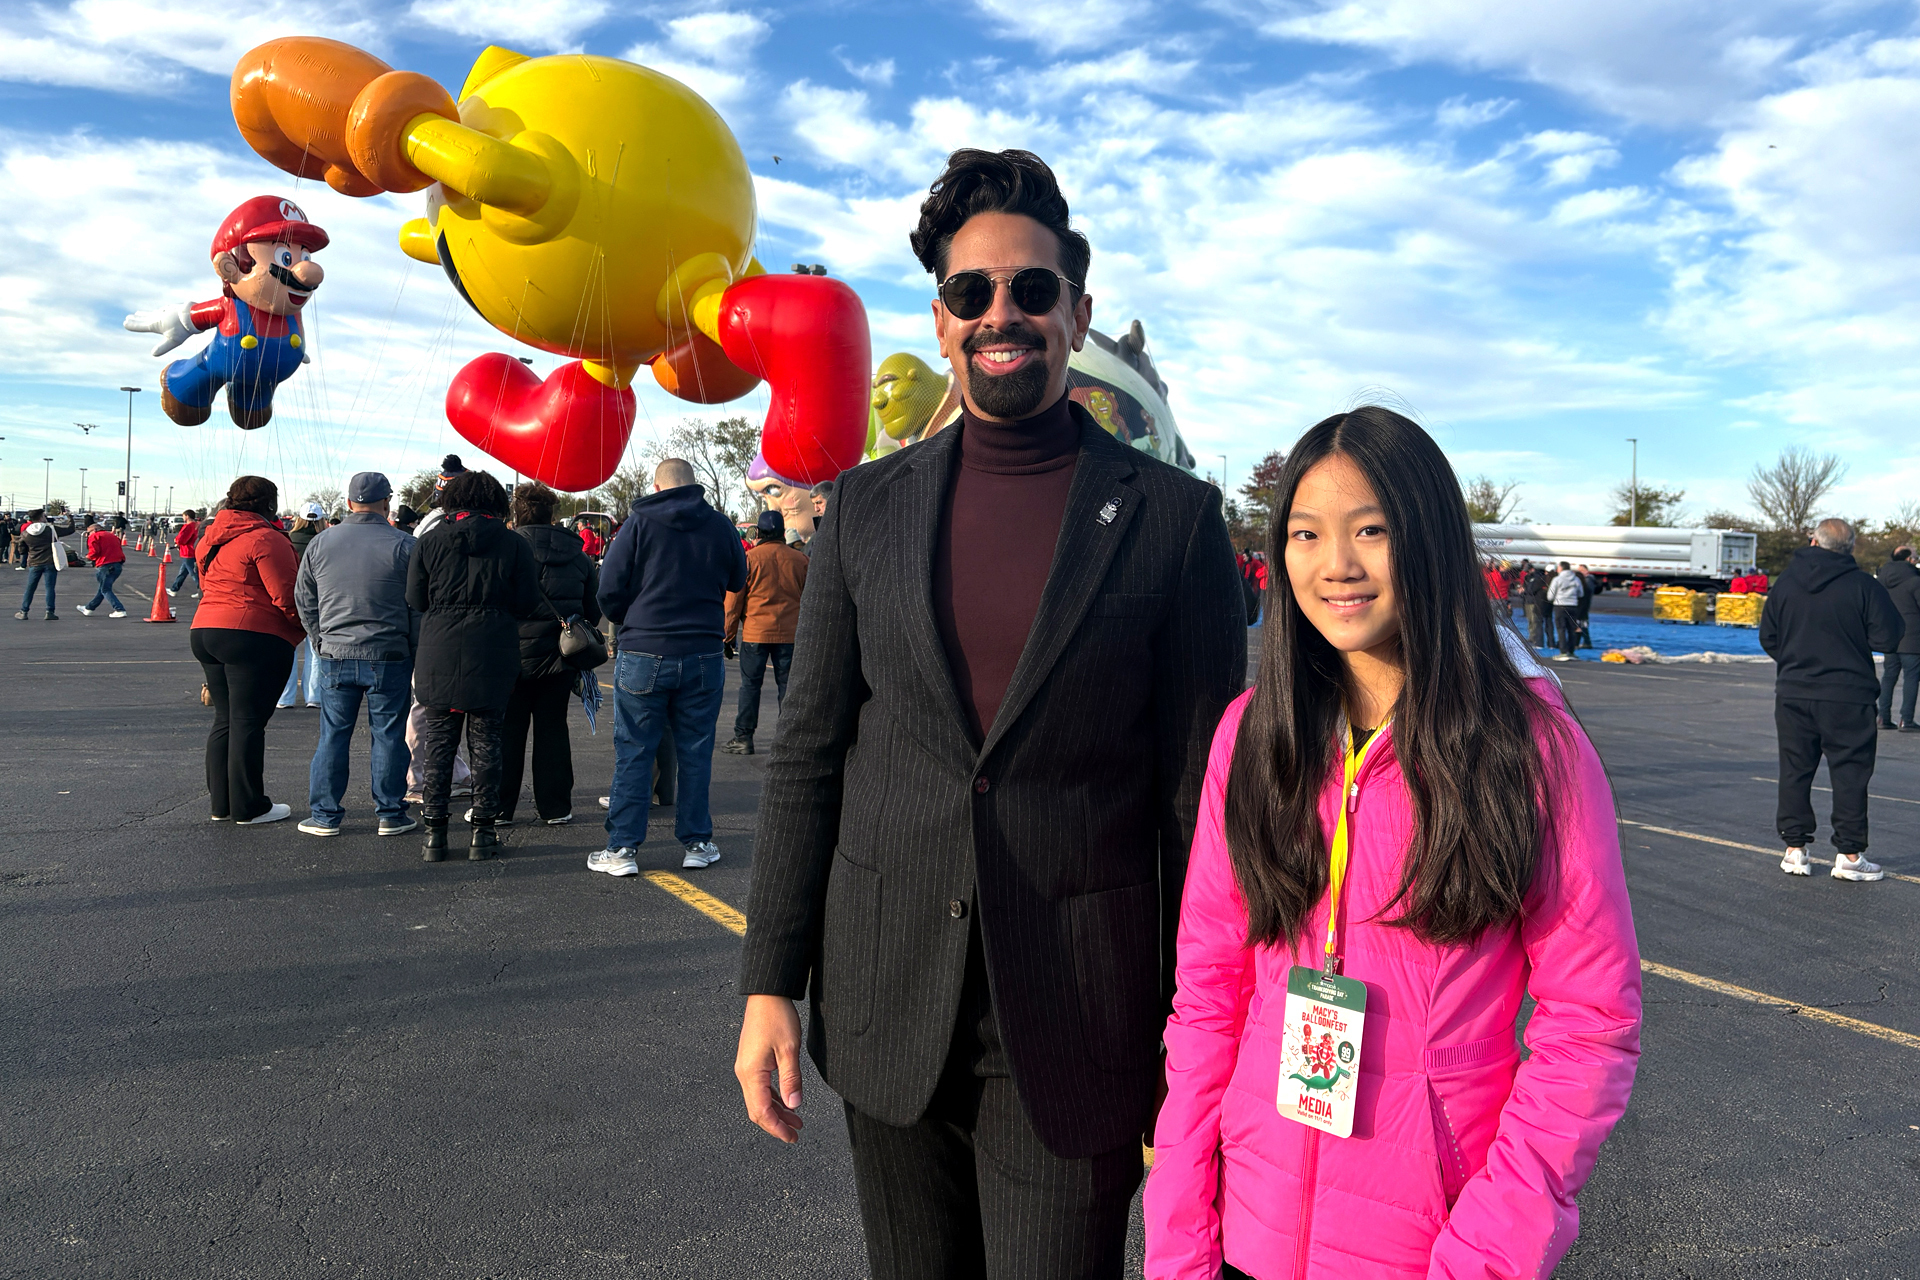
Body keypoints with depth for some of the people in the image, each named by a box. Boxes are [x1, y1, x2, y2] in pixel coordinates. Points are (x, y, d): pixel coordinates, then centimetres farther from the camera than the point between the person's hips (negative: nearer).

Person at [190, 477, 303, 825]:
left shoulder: (210, 540, 15)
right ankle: (248, 807, 3)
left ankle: (221, 803, 20)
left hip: (204, 630, 8)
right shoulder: (266, 539, -12)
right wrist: (304, 625, -2)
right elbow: (285, 596, -16)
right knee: (248, 722, -3)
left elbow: (206, 583, 21)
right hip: (254, 636, -8)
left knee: (225, 719, 15)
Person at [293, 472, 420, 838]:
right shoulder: (404, 546, -6)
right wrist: (414, 648, 7)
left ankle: (324, 815, 15)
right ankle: (390, 815, 11)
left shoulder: (319, 544, 4)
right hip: (389, 657, -3)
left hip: (334, 657, 3)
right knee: (388, 736, 5)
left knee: (333, 736, 10)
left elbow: (304, 601, 12)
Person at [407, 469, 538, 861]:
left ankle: (434, 829, 9)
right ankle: (482, 831, 9)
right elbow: (526, 604, -1)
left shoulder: (430, 540, 1)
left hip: (440, 652, 1)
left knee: (438, 737, 8)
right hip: (493, 653, 0)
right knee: (485, 740, 7)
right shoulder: (514, 543, -1)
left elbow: (415, 599, 4)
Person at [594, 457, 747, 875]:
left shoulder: (639, 523, -5)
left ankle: (622, 848, 7)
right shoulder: (720, 525, 2)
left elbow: (609, 590, -4)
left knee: (633, 752, 4)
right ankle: (696, 843, 17)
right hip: (704, 655, 2)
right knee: (695, 751, 10)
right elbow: (738, 580, 17)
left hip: (644, 653, -2)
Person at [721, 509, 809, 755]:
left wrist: (728, 634, 7)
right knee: (787, 684, 8)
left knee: (750, 684, 5)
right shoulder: (800, 559, 3)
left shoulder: (749, 558, -4)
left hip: (755, 632, -2)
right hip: (790, 633, 2)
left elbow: (733, 600, -1)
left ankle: (743, 738, 6)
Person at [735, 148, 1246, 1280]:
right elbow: (810, 758, 5)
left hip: (1074, 1022, -3)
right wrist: (771, 984, 2)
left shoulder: (1173, 518, -4)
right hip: (887, 1006, 3)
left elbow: (1201, 798, -3)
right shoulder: (869, 506, 4)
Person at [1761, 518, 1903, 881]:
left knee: (1795, 770, 10)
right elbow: (1888, 639, -9)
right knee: (1850, 772, 4)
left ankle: (1795, 848, 12)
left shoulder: (1786, 582, 1)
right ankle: (1849, 854, 5)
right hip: (1848, 697, -3)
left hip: (1793, 694, 3)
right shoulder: (1864, 585, -9)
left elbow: (1768, 637, 8)